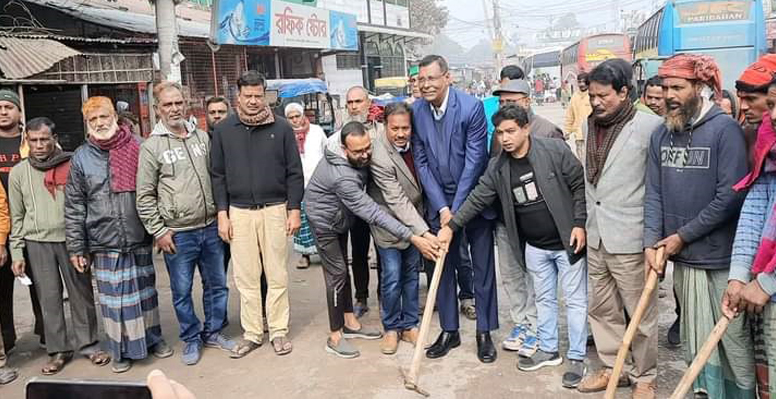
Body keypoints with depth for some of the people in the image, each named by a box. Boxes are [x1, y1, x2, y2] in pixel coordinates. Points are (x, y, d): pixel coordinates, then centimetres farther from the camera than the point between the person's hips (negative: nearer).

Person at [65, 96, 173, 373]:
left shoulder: (137, 148, 2)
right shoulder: (81, 158, 2)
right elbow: (74, 207, 3)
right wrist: (76, 247, 1)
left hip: (140, 240, 1)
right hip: (105, 243, 0)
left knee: (145, 291, 12)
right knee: (114, 296, 6)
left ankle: (152, 338, 29)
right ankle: (122, 349, 22)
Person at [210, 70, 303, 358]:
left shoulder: (281, 128, 1)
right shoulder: (223, 130, 4)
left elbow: (294, 172, 2)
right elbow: (217, 175, 7)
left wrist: (294, 210, -3)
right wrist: (222, 213, 0)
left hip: (275, 209, -1)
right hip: (239, 212, 1)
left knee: (277, 275, 5)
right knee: (246, 277, 7)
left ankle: (279, 331, 18)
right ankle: (251, 333, 19)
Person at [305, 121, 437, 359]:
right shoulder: (342, 177, -41)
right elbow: (372, 213, -42)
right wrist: (412, 238, -44)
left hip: (341, 217, 8)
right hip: (325, 221, -8)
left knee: (342, 268, 14)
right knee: (337, 273, -6)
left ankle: (350, 323, 26)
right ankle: (335, 337, 4)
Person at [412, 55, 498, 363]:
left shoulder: (471, 107, -17)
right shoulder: (416, 112, -6)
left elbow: (474, 161, -16)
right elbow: (421, 162, -3)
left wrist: (456, 209, -16)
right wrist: (442, 207, -10)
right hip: (439, 200, 3)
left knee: (483, 267, 6)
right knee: (443, 266, 9)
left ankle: (484, 332, 20)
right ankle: (449, 331, 22)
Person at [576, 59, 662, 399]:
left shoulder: (650, 126, -12)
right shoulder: (589, 125, 9)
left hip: (629, 238, -6)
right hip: (595, 236, 6)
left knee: (640, 313, 8)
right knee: (601, 308, 16)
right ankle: (614, 368, 33)